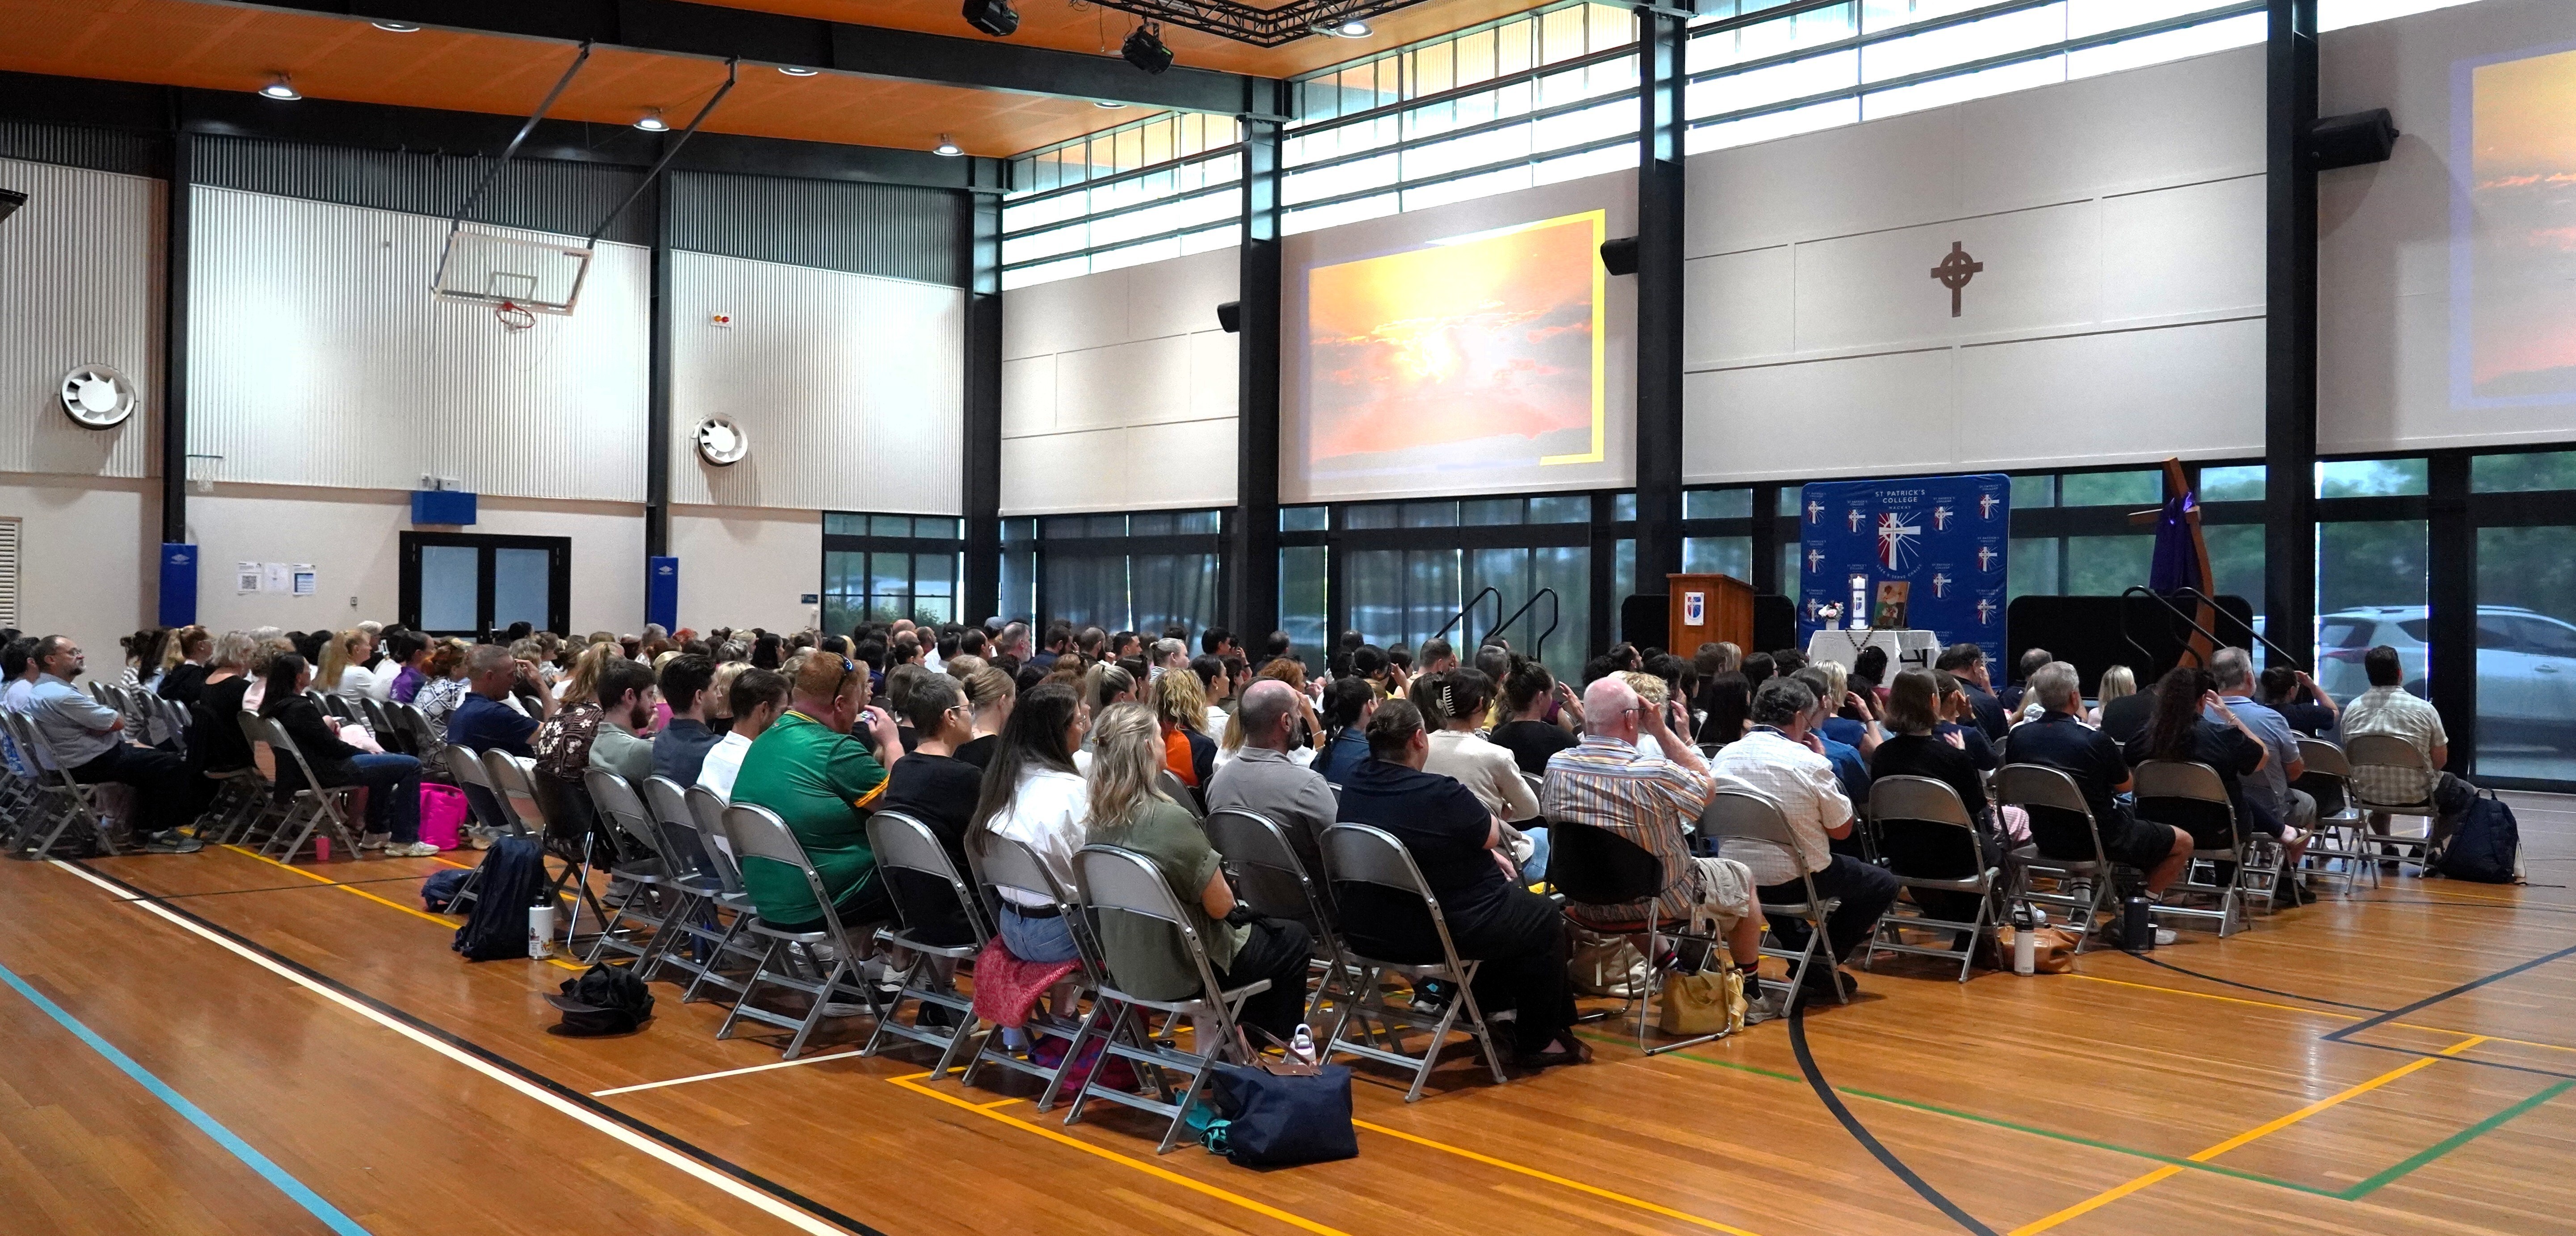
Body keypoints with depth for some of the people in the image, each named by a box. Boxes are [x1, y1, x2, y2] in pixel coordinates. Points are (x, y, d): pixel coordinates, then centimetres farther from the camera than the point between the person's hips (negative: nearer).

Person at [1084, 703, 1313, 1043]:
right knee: (1295, 938, 17)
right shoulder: (1172, 821, -29)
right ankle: (1279, 1039, 35)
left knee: (1252, 920, 31)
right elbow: (1220, 906, -21)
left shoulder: (1097, 820, -7)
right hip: (1180, 973, -7)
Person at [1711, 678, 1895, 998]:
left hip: (1736, 880, 5)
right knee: (1883, 884, 16)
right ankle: (1819, 963, 13)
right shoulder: (1810, 763, -16)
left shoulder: (1724, 757, -1)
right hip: (1795, 881, -5)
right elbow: (1841, 829, -5)